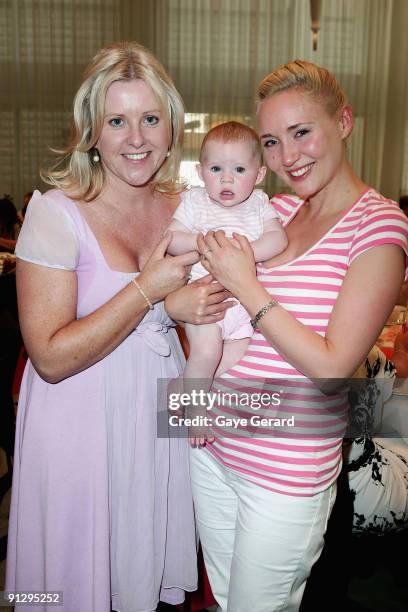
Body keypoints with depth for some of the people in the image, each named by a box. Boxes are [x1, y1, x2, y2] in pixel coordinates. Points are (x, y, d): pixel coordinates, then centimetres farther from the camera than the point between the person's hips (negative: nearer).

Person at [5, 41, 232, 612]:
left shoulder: (182, 205, -1)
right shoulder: (56, 211, -18)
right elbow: (51, 357, -21)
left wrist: (194, 303, -8)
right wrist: (151, 291, -25)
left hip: (159, 411, 5)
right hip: (81, 420, -4)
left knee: (148, 556, 25)